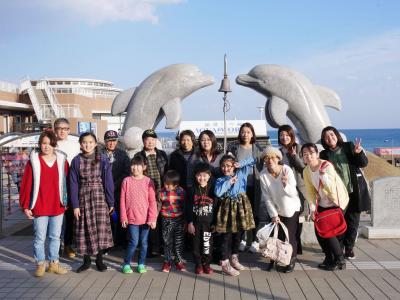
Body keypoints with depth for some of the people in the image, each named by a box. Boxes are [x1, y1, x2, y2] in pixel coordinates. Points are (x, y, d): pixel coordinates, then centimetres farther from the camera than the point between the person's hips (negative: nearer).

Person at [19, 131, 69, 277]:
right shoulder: (33, 161, -4)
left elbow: (66, 183, 5)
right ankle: (40, 264, 20)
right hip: (39, 207, -2)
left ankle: (54, 263, 24)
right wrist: (25, 206, -5)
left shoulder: (62, 160, 2)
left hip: (58, 207, 2)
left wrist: (67, 202, 4)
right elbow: (26, 184, -4)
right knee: (39, 238, 7)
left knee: (55, 237, 12)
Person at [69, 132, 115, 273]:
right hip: (83, 198, 1)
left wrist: (111, 202, -3)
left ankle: (99, 259, 15)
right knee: (85, 230, 5)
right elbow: (73, 184, 1)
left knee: (101, 228, -2)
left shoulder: (103, 159, -2)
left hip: (100, 197, -1)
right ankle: (86, 260, 20)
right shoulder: (76, 161, 1)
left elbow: (108, 182, -1)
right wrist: (75, 205, -3)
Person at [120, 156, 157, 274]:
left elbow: (152, 201, -2)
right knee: (134, 242, -4)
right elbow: (123, 201, 1)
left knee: (144, 242, 10)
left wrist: (152, 218, -5)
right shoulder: (127, 181, -2)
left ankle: (141, 264, 25)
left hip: (145, 218, 1)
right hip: (132, 218, -1)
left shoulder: (148, 181, -2)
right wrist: (123, 218, -1)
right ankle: (126, 264, 14)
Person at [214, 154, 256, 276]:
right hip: (227, 208, -3)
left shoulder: (241, 173, 5)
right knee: (226, 236, -1)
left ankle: (234, 259, 32)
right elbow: (217, 193, -20)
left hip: (241, 207, 4)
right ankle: (225, 264, 5)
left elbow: (252, 160, 8)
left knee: (238, 234, 15)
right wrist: (229, 182, -15)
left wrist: (240, 164, -3)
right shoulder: (220, 180, -1)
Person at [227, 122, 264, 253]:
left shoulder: (258, 149, 6)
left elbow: (261, 166, 5)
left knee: (254, 212, 5)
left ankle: (254, 240, 15)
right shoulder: (234, 147, 4)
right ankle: (242, 239, 17)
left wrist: (259, 180, -6)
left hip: (254, 186, 0)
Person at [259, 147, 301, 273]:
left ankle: (291, 261, 23)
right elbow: (267, 197, -11)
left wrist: (286, 185, -42)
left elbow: (293, 194, -23)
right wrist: (273, 214, -12)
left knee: (289, 236, 1)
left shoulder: (287, 170, -23)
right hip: (275, 209, 2)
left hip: (291, 209, -2)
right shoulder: (263, 175, -17)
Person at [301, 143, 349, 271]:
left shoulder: (327, 166, -22)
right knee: (319, 230, 2)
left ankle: (340, 261, 7)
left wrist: (323, 175, -41)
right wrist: (312, 208, -6)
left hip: (336, 202, -6)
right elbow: (310, 191, 1)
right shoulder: (306, 171, -3)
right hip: (322, 204, 6)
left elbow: (332, 188, -27)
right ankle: (329, 258, 20)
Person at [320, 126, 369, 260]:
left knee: (352, 222, 8)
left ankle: (349, 248, 22)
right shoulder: (324, 154, 3)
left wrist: (359, 153, -19)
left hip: (353, 192, 0)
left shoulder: (349, 146, 2)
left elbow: (364, 163, 0)